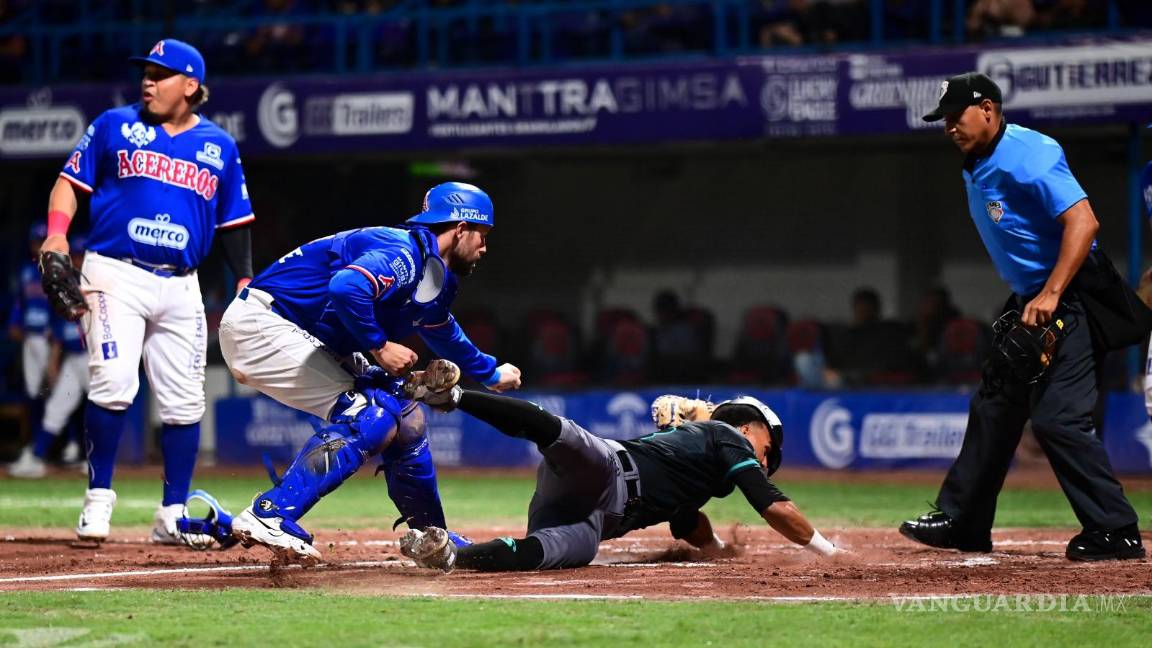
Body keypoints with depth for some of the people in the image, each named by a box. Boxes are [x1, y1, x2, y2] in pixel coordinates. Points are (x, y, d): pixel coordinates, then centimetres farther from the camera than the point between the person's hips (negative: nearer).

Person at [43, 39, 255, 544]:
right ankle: (98, 498, -5)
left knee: (183, 402, 2)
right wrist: (57, 233, -13)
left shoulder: (219, 146, 11)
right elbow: (71, 181, 5)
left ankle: (172, 516, 12)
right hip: (117, 275, -3)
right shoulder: (115, 125, 5)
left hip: (180, 287, 3)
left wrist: (245, 280, 3)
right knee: (113, 383, -17)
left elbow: (235, 220, 15)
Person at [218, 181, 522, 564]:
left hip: (310, 343, 10)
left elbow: (442, 331, 34)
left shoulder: (437, 277, 13)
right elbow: (347, 287, -38)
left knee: (402, 413, 11)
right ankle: (267, 517, -26)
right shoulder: (405, 254, -19)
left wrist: (492, 374, 44)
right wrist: (379, 346, -25)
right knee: (367, 417, -21)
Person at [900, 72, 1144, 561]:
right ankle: (963, 522, 25)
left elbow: (1082, 222, -29)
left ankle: (1116, 533, -11)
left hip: (1069, 298, -10)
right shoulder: (976, 168, 11)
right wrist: (1028, 301, 14)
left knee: (1057, 417, -16)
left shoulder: (1028, 156, -19)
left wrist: (1050, 297, -34)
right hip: (1028, 301, 10)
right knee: (993, 409, 15)